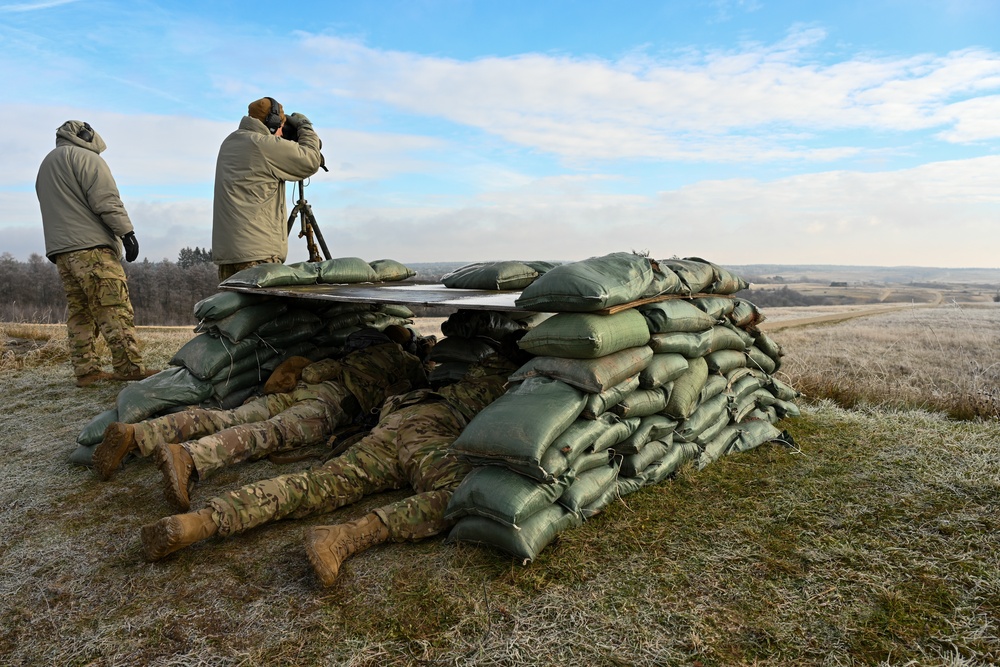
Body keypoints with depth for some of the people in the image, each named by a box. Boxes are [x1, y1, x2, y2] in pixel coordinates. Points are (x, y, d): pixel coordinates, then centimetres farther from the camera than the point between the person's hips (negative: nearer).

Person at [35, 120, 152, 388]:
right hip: (91, 245, -9)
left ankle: (85, 371, 4)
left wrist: (63, 247, 22)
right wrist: (126, 231, -14)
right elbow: (106, 200, -12)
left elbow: (56, 209, 26)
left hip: (60, 250, 9)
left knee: (79, 312, 7)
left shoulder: (45, 166, 30)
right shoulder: (85, 157, 1)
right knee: (114, 308, -14)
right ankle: (130, 368, -19)